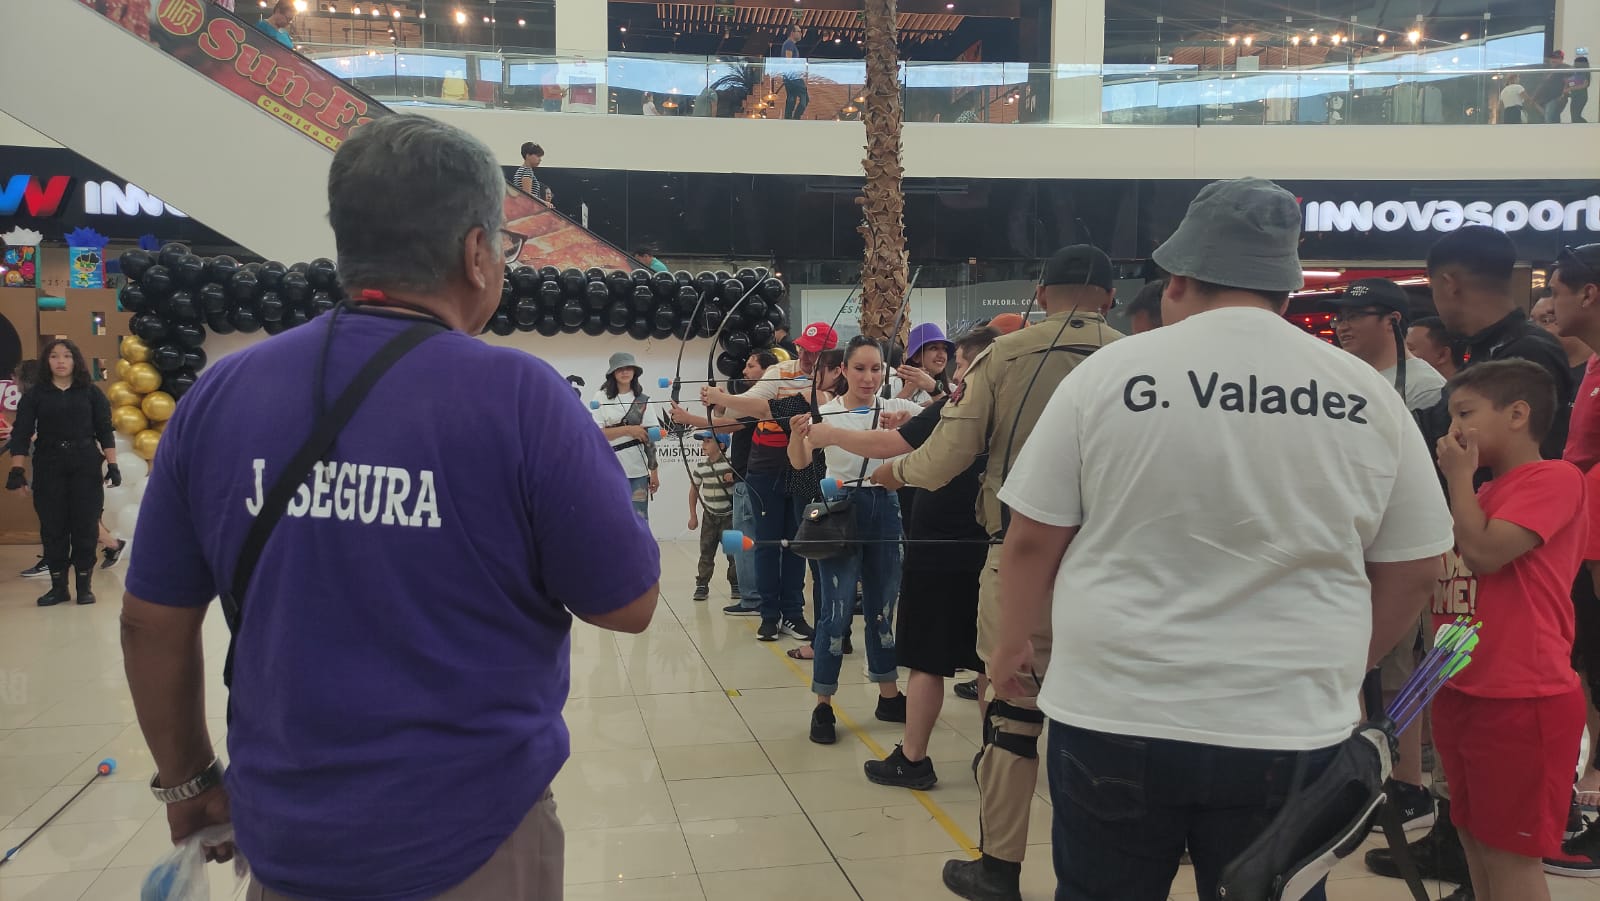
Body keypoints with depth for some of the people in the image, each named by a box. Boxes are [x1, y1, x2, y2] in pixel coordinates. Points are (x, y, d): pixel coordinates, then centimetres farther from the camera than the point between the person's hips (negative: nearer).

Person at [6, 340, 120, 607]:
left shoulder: (90, 392, 5)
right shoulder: (35, 394, 4)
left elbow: (105, 431, 4)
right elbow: (21, 434, 0)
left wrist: (113, 465, -3)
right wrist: (17, 470, -10)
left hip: (85, 466, 0)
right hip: (48, 467, 1)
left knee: (85, 525, 0)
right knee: (52, 527, 3)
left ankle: (85, 585, 9)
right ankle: (58, 586, 12)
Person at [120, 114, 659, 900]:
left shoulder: (221, 394, -5)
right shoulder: (518, 397, -18)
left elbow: (152, 621, 3)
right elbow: (629, 604, -10)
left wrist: (188, 779, 17)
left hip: (285, 836, 3)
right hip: (471, 837, -3)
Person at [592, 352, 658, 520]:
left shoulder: (643, 400, 7)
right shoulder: (601, 398, 2)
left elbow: (650, 438, 6)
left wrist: (654, 471, 2)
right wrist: (628, 429, -12)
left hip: (638, 470, 1)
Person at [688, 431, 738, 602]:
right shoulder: (700, 467, -1)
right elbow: (694, 490, 9)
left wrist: (734, 478, -25)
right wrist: (693, 516, 8)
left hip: (729, 515, -3)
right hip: (710, 516, 3)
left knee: (733, 552, 2)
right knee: (706, 552, 3)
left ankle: (735, 585, 14)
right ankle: (702, 585, 8)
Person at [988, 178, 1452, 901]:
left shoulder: (1108, 373, -6)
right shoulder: (1368, 395, 0)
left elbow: (1032, 541, -2)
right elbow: (1414, 570, 7)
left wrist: (1012, 646, 15)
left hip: (1114, 717, -1)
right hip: (1290, 733, 2)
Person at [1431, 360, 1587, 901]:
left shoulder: (1555, 478, -11)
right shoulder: (1485, 494, 16)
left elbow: (1483, 553, -22)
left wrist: (1459, 475, -10)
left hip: (1522, 700, -9)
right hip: (1462, 691, 9)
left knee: (1511, 855, -1)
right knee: (1475, 841, 16)